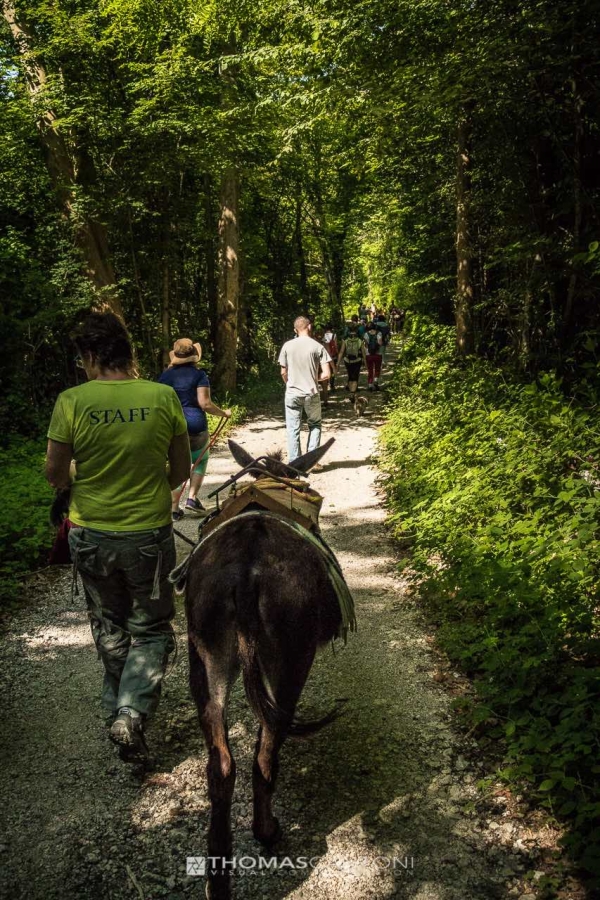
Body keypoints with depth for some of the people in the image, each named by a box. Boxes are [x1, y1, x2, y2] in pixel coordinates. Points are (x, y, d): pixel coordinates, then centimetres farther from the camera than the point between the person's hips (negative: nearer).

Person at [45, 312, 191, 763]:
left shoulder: (71, 401, -13)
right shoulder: (163, 397, -11)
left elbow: (54, 474, -5)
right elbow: (181, 471, -3)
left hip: (90, 535, 1)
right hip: (150, 534, -1)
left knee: (109, 626, 23)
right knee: (151, 629, 16)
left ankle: (118, 706, 38)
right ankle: (132, 714, 2)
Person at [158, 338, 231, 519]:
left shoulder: (166, 375, 4)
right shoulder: (199, 374, -5)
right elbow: (205, 404, -13)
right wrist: (224, 413, 2)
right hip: (195, 426, -2)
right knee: (200, 461, 20)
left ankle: (174, 509, 9)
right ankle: (192, 498, 7)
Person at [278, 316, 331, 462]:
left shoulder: (287, 346, -2)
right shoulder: (318, 347, -6)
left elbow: (283, 373, 3)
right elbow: (326, 374, -9)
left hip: (292, 394, 1)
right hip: (311, 394, -1)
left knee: (293, 429, 7)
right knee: (315, 425, 17)